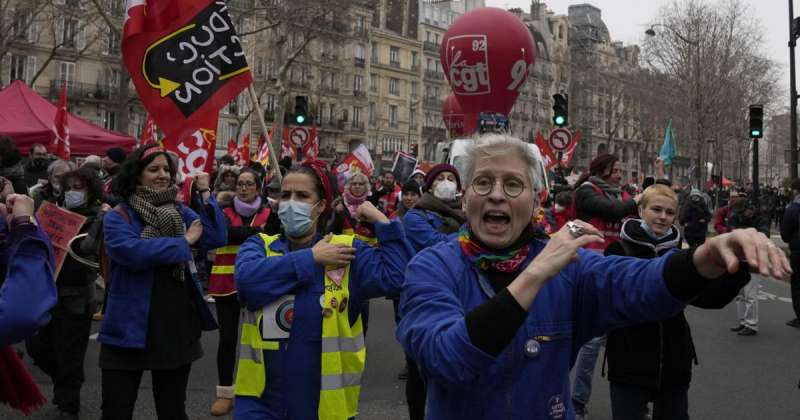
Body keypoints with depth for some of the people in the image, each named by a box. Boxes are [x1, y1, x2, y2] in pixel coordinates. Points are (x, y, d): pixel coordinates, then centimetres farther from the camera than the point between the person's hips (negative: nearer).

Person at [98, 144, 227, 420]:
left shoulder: (181, 213, 7)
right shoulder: (118, 218, -7)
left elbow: (216, 238, -5)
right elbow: (132, 251, -26)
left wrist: (205, 194, -11)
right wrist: (184, 242, -18)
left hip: (177, 328, 4)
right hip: (131, 328, -3)